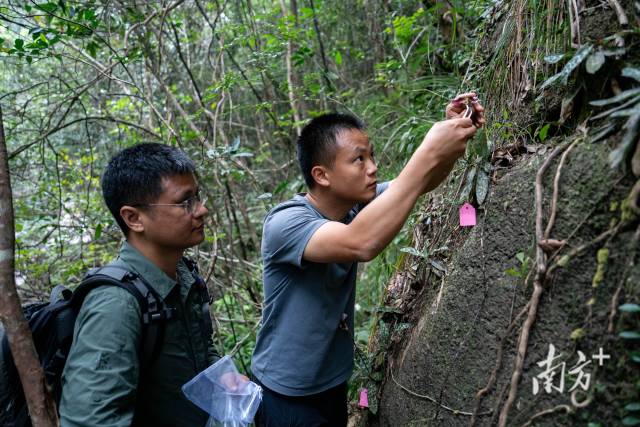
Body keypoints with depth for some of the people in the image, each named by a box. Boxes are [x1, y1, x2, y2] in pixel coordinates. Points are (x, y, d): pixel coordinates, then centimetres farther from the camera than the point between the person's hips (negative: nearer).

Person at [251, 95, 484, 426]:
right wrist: (430, 151, -44)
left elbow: (421, 182, -6)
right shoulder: (284, 222, -28)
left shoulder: (356, 205, -5)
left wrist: (453, 136, -27)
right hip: (287, 394, -6)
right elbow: (363, 244, -45)